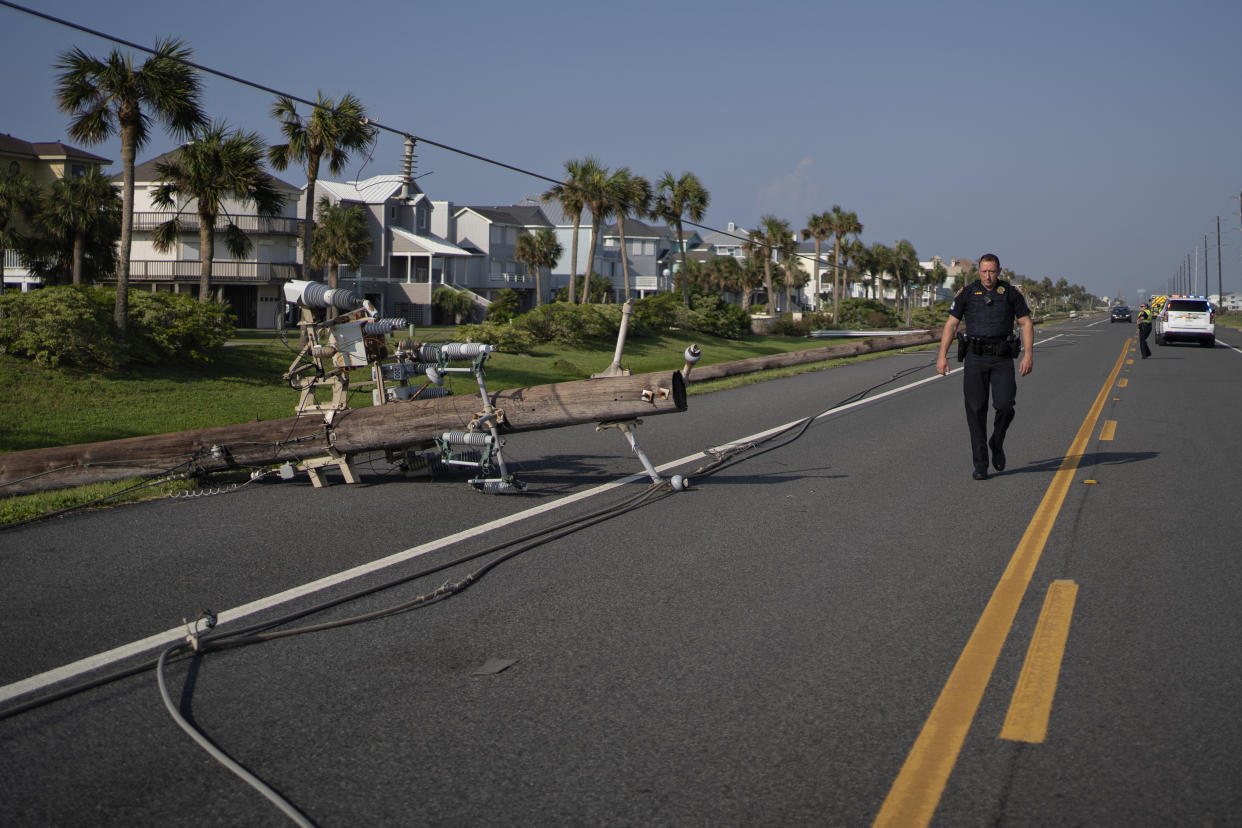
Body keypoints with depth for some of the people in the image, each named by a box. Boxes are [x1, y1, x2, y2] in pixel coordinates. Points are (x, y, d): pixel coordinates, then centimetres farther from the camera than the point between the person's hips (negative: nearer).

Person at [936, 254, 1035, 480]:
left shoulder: (1011, 293, 6)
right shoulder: (967, 293, 6)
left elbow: (1026, 324, 7)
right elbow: (951, 324, 6)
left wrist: (1027, 355, -4)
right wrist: (942, 355, -3)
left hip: (1002, 359, 0)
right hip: (975, 359, 0)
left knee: (1005, 406, -13)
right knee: (976, 411, -3)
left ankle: (997, 444, 17)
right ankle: (980, 465, 3)